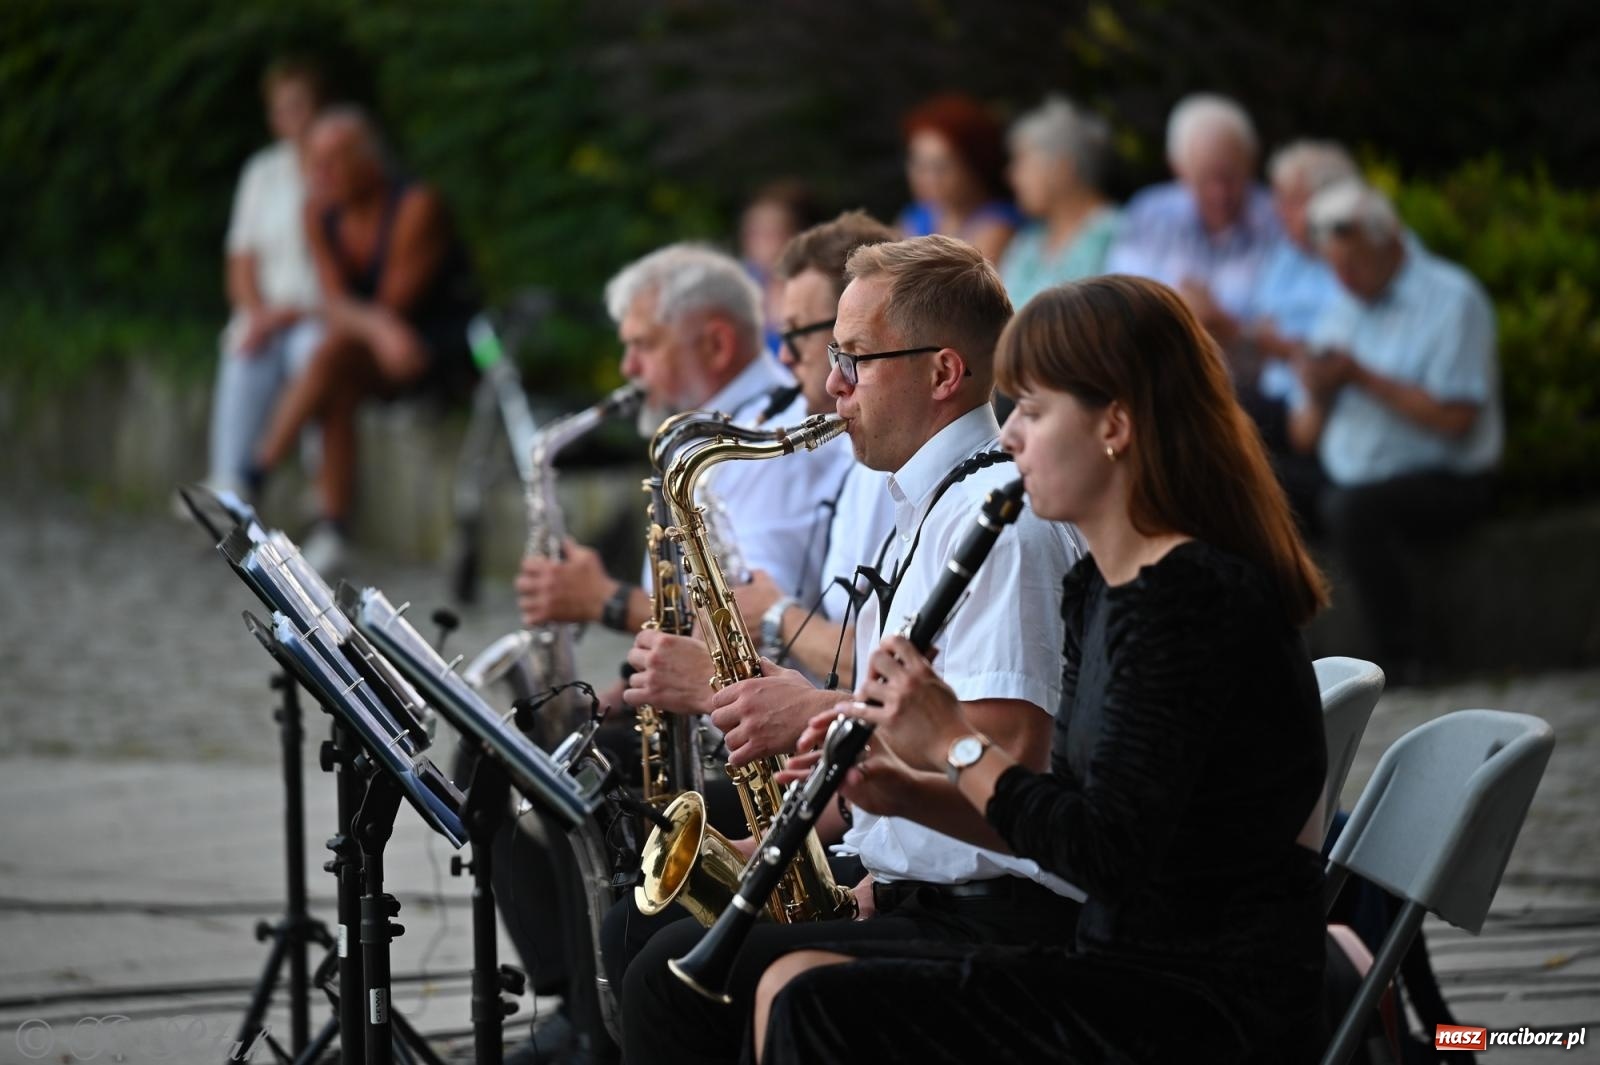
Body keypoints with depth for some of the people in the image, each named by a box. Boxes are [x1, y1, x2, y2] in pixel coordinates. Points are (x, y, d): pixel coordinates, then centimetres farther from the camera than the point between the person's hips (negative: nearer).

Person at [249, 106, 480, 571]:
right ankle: (333, 527, -28)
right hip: (373, 351, 5)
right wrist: (376, 324, -32)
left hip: (441, 345, -5)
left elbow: (395, 305, -18)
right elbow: (335, 304, -10)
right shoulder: (320, 215, 0)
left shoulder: (416, 208, -17)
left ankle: (256, 474, -25)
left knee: (333, 352, -31)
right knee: (335, 390, -29)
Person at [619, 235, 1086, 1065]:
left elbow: (1009, 750, -24)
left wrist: (822, 714, -15)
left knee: (678, 982, -19)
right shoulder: (925, 511, 20)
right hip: (922, 898, 10)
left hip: (990, 925, -10)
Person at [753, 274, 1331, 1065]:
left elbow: (1110, 851, -24)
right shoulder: (1098, 589, 13)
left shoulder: (1192, 598, -18)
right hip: (1132, 968, 10)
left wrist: (958, 745, -12)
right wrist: (911, 791, 5)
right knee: (795, 983, 4)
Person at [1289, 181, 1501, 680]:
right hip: (1350, 482, 6)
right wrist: (1318, 396, -6)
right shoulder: (1340, 312, 17)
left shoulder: (1450, 299, -4)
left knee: (1352, 510, -36)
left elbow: (1455, 419, -15)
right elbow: (1305, 437, 17)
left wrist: (1364, 378, -15)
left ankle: (1406, 663, -25)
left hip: (1445, 483, -6)